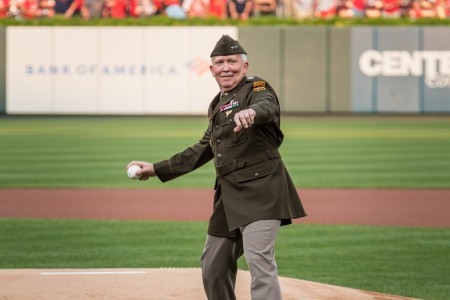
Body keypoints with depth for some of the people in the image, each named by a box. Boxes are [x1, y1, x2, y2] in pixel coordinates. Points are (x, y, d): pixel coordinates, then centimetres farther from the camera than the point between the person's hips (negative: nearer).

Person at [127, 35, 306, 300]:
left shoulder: (256, 88, -4)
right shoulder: (217, 104, 19)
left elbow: (267, 106, -29)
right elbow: (203, 151, 28)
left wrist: (251, 112, -53)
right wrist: (156, 169, 28)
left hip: (260, 188, -9)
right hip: (229, 193, 9)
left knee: (259, 258, -22)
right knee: (213, 266, 13)